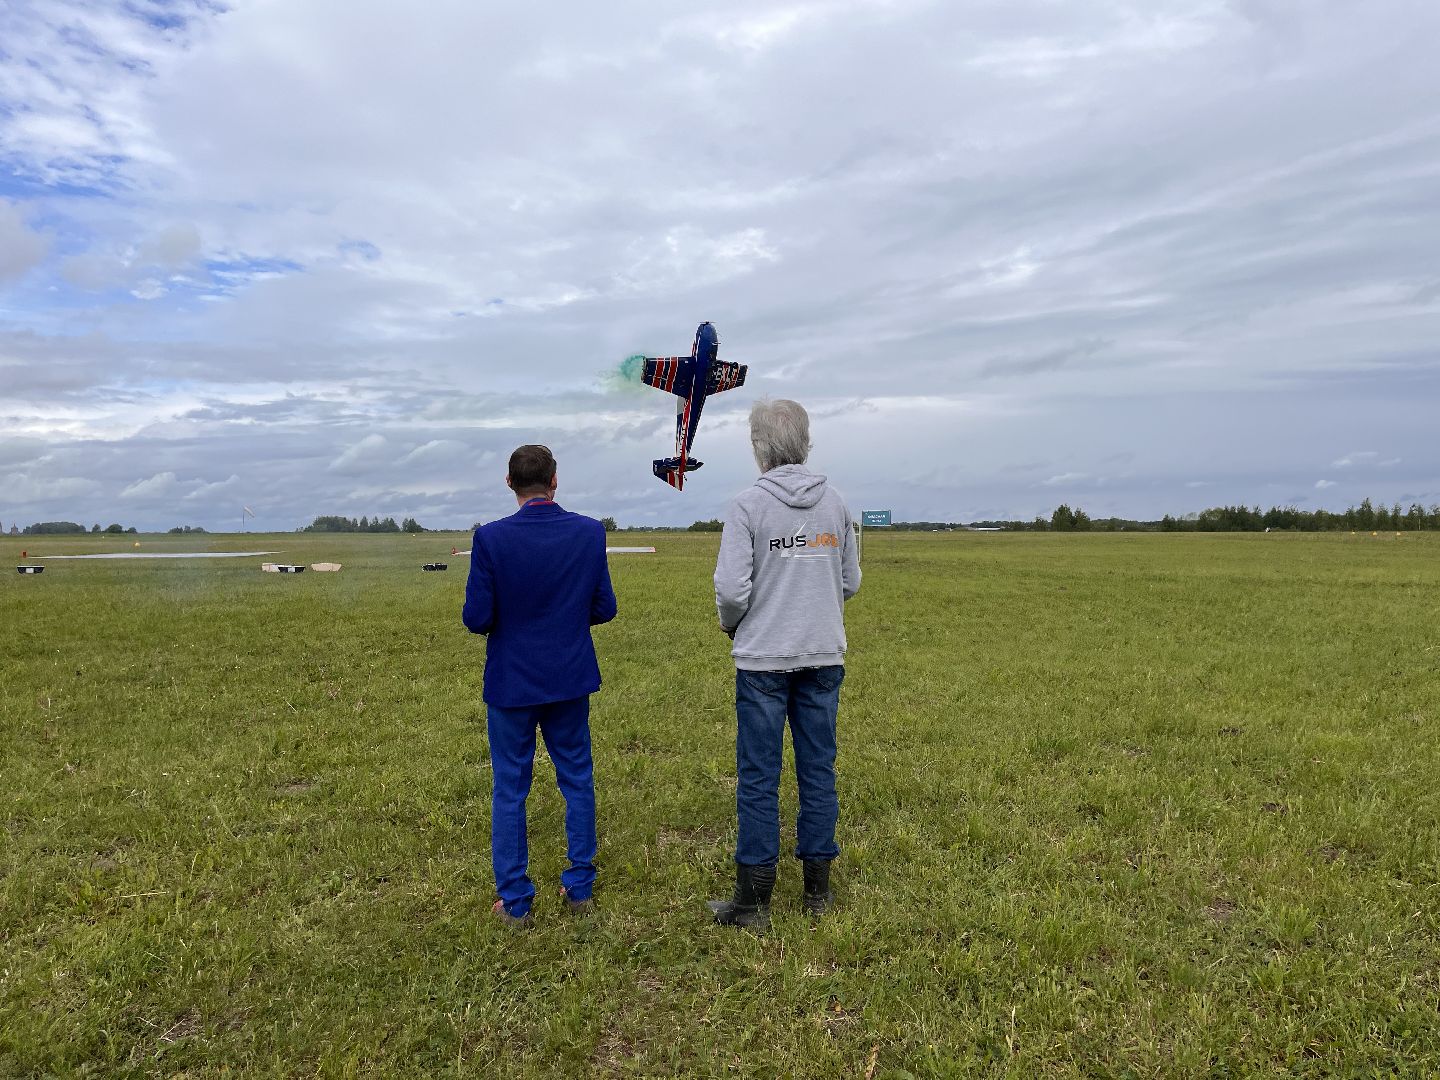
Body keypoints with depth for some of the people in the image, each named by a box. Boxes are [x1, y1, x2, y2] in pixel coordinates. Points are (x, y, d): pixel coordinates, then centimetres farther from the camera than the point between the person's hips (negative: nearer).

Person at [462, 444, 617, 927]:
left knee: (509, 791, 10)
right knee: (577, 781, 16)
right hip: (571, 677, 2)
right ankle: (579, 886, 25)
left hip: (511, 682, -2)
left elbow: (476, 618, -13)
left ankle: (515, 901, 18)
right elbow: (604, 608, -2)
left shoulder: (491, 538, -15)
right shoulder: (589, 532, -7)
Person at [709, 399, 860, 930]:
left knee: (759, 778, 4)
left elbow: (731, 588, -15)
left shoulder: (748, 504, -11)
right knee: (818, 771, 12)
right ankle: (817, 889, 23)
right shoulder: (834, 502, 2)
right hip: (823, 656, 4)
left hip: (763, 659, -4)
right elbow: (851, 581, 8)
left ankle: (754, 900, 11)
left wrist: (732, 625, 5)